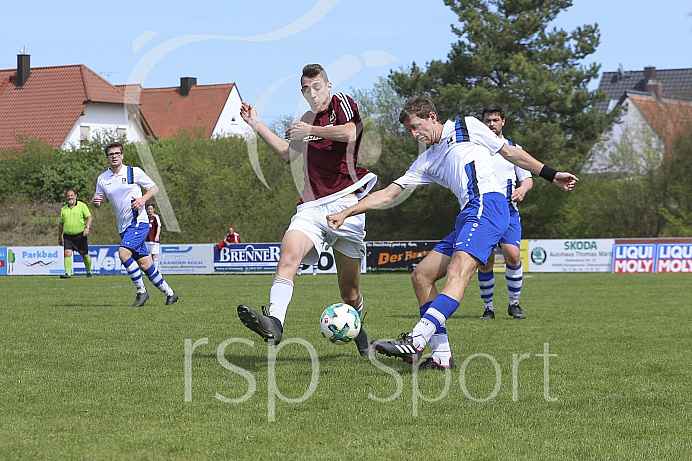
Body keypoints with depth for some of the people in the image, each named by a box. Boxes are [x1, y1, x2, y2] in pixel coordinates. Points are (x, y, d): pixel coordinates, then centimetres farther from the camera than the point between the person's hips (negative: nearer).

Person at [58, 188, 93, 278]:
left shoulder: (82, 206, 1)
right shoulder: (64, 209, 13)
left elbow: (89, 217, -5)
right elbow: (61, 224, 20)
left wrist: (87, 227, -21)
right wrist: (59, 237, 20)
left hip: (80, 235, -3)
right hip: (68, 236, 3)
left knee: (85, 255, 3)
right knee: (67, 253, -15)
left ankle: (89, 271, 25)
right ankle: (68, 273, -18)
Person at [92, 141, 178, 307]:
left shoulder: (134, 172, -4)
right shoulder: (102, 179, 7)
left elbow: (154, 188, 2)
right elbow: (99, 202, 14)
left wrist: (143, 199, -16)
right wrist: (95, 201, -10)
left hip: (138, 222, -5)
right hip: (123, 227, 5)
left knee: (123, 253, -23)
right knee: (144, 264, 5)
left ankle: (141, 291, -10)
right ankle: (169, 293, 18)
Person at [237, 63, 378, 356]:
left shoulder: (342, 103, 5)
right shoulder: (307, 119, 22)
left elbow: (349, 133, -16)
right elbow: (287, 153, 34)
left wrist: (311, 131, -8)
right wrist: (257, 125, 29)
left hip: (346, 203, -4)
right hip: (311, 207, 4)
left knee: (350, 291, 2)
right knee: (289, 255, -28)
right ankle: (274, 323, -45)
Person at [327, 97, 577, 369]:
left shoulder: (468, 128, 12)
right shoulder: (426, 163, 25)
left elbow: (509, 152, 19)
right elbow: (387, 195, 22)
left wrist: (551, 175, 18)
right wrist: (345, 214, 13)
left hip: (488, 204, -8)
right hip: (467, 218, 8)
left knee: (457, 273, -24)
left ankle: (416, 341, -43)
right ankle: (441, 355, -5)